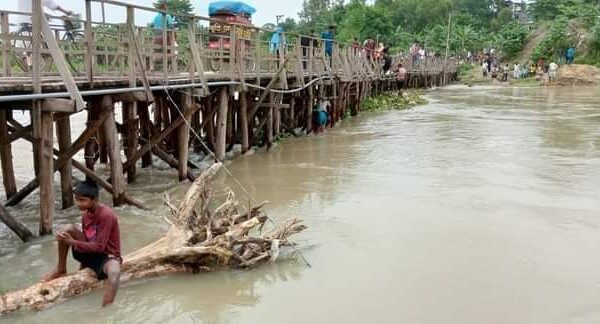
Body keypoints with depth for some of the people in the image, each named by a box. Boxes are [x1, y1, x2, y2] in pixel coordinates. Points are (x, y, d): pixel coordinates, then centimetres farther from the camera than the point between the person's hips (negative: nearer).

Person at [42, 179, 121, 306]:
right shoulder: (85, 214, 2)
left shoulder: (106, 215, -22)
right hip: (90, 252, 7)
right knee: (67, 229, -13)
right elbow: (86, 240, 10)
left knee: (114, 271, -43)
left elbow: (99, 247, -23)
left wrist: (72, 242, -21)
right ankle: (60, 270, 3)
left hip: (107, 256, -7)